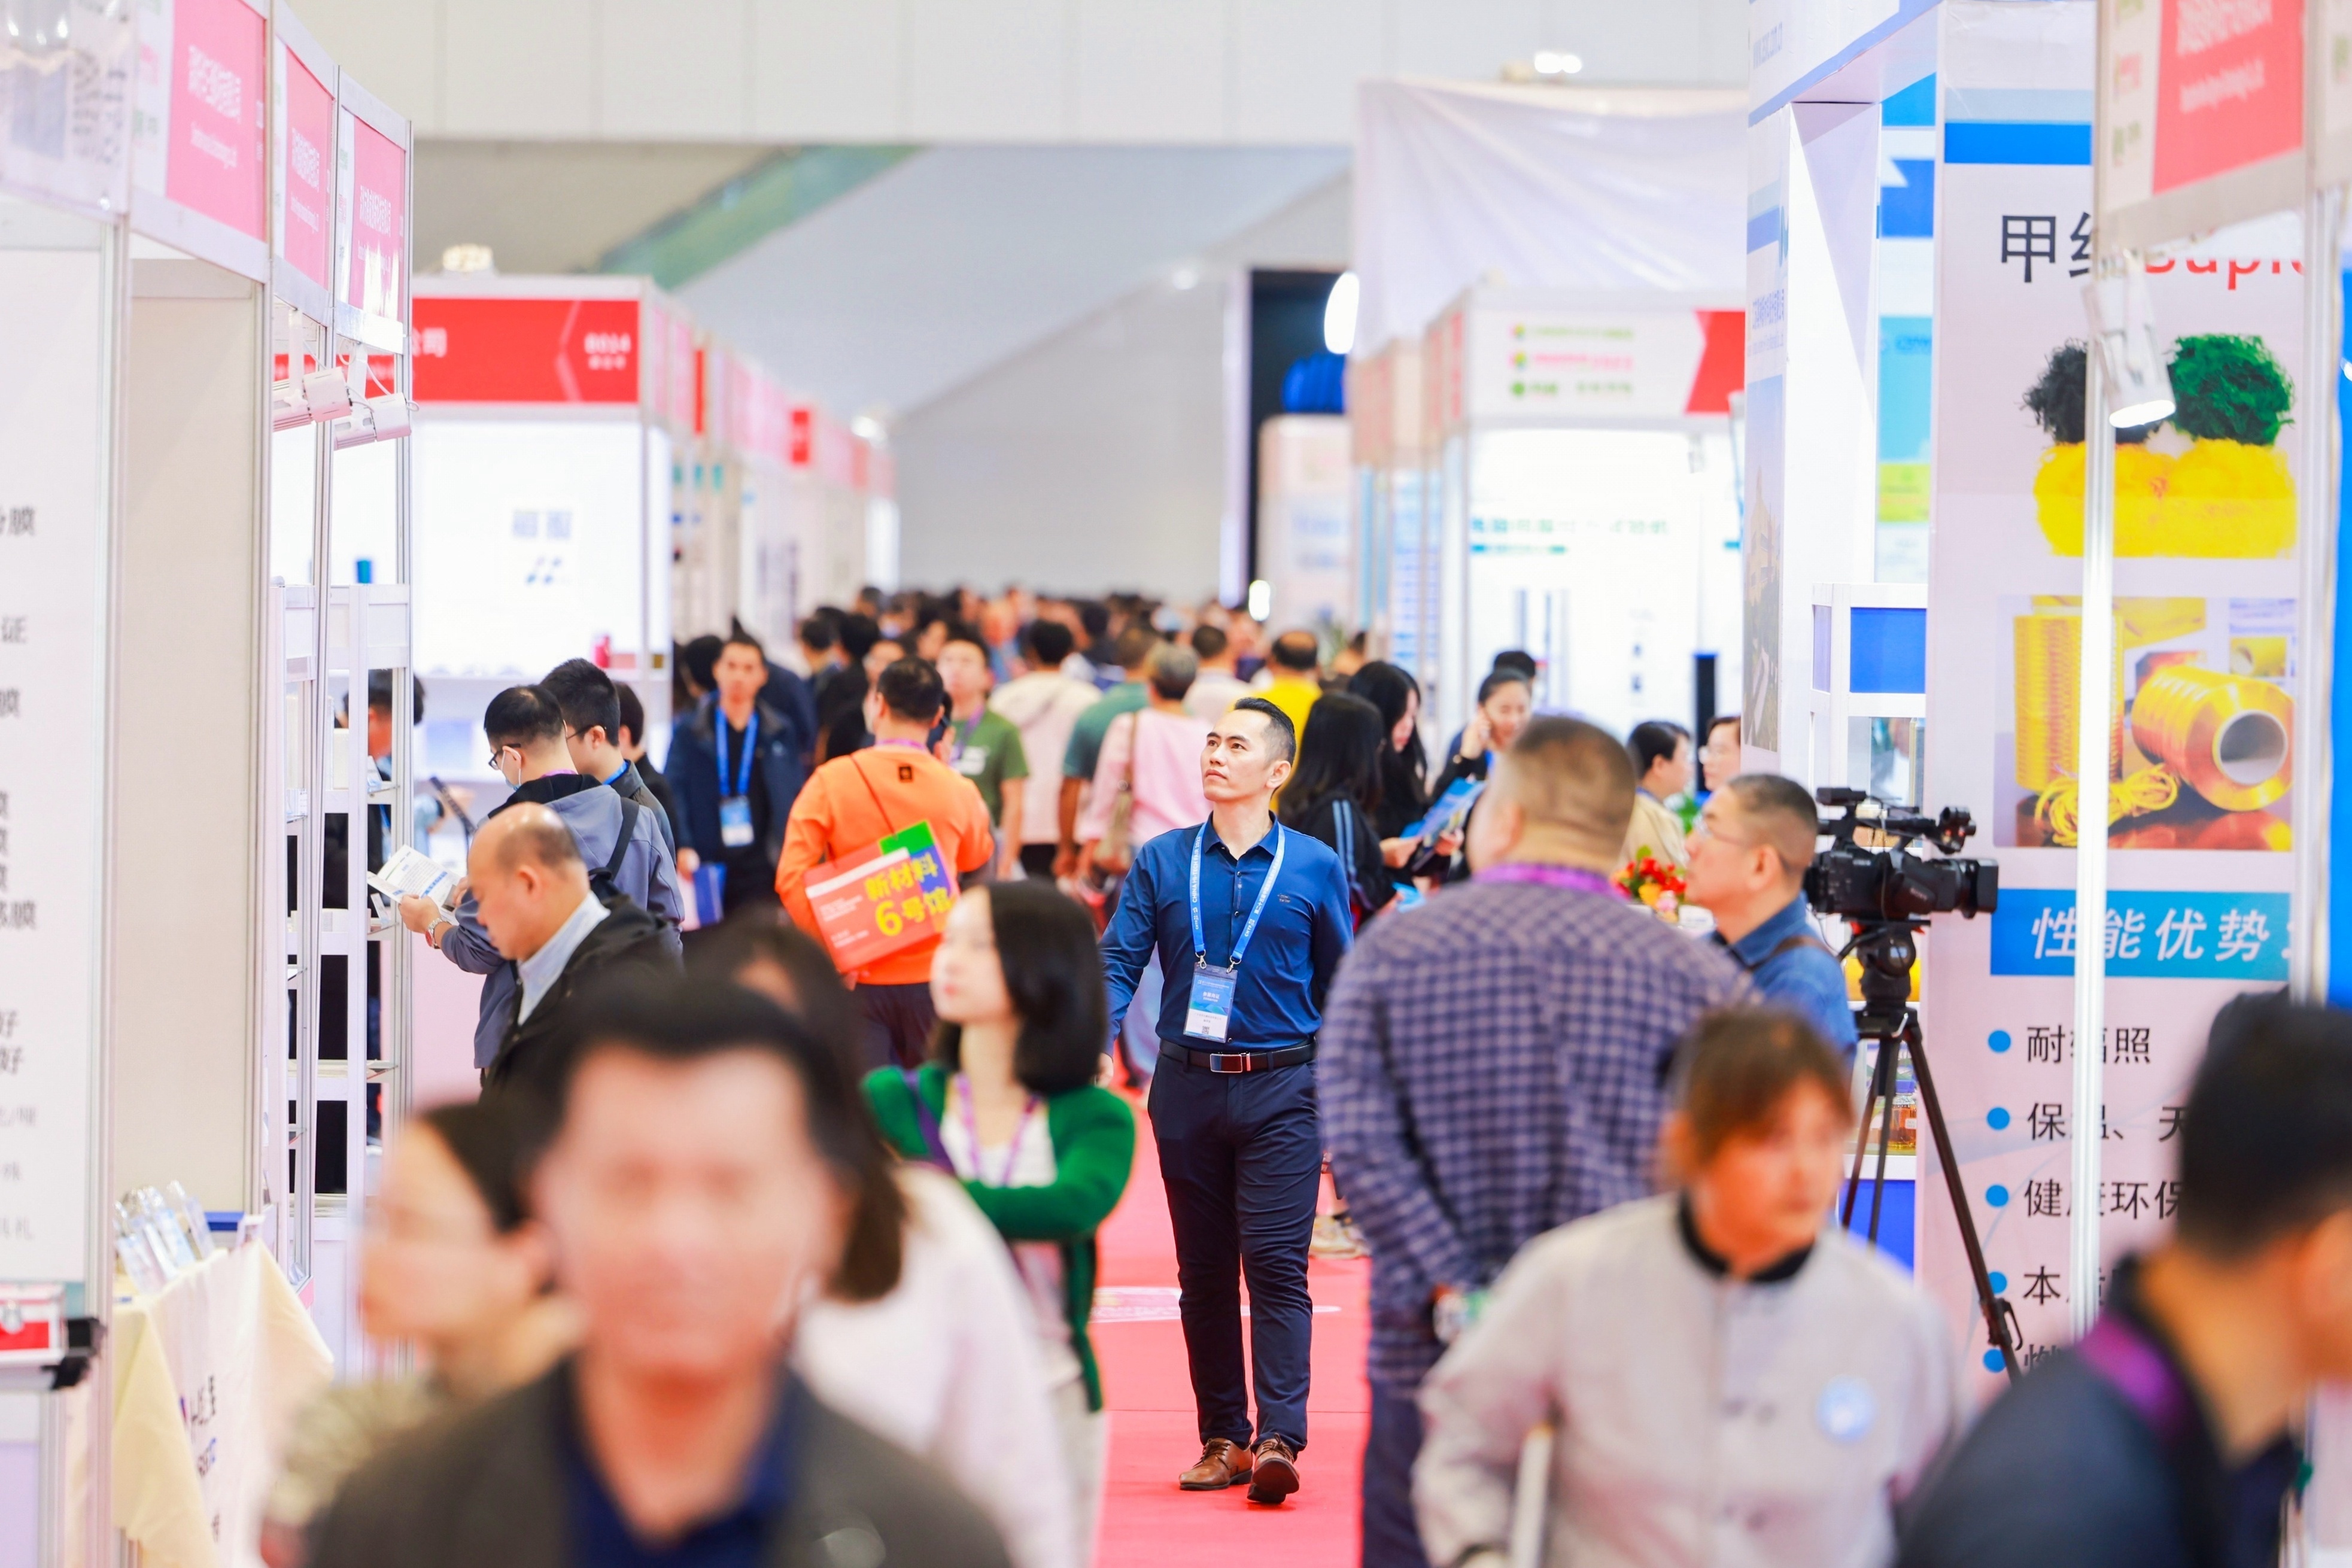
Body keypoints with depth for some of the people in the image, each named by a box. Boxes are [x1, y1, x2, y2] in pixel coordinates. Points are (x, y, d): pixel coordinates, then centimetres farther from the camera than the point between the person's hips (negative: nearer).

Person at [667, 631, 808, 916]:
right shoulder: (688, 732, 7)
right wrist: (681, 848, -13)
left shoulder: (781, 732, 11)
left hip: (761, 871, 0)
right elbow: (674, 795, 2)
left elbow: (796, 798, 13)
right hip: (705, 869, 0)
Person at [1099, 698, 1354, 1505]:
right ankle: (1223, 1439, 14)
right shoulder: (1161, 862, 6)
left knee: (1276, 1264, -11)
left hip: (1280, 1089, -2)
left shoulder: (1314, 868, 3)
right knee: (1203, 1273, 7)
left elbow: (1343, 991, 8)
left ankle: (1279, 1438, -15)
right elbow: (1117, 961, 1)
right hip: (1187, 1084, 2)